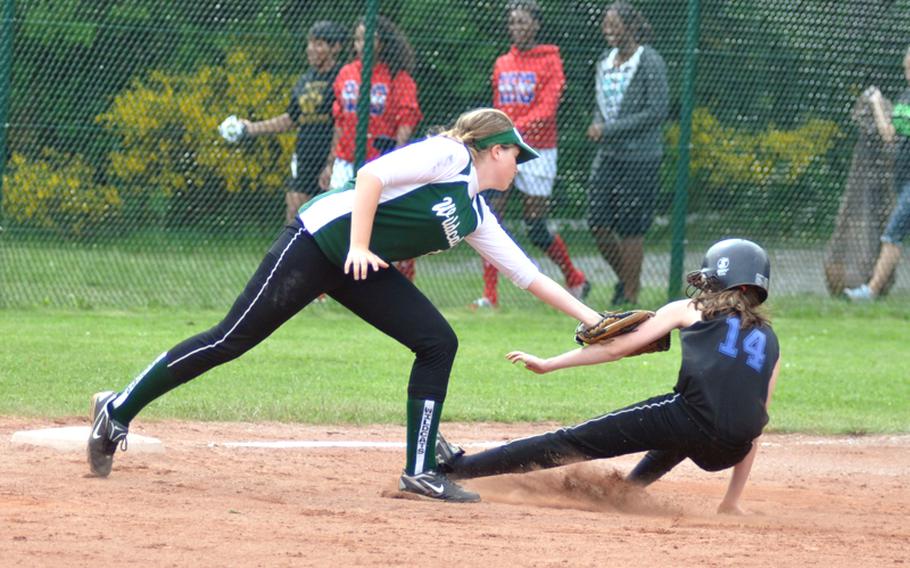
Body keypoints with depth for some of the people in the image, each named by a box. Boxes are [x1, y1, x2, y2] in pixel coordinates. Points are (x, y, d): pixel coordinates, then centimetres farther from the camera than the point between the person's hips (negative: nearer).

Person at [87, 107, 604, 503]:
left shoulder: (476, 217, 14)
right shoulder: (448, 155, -9)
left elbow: (530, 275, 19)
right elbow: (372, 176, -18)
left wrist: (592, 319, 18)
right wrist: (359, 246, -25)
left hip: (364, 269, 9)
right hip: (320, 241, -9)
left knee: (439, 344, -1)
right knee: (231, 341, -10)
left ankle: (421, 471, 3)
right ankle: (118, 410, -2)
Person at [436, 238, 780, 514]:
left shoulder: (690, 310, 17)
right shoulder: (769, 340, 27)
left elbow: (617, 348, 14)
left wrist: (547, 365, 20)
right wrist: (732, 501, 29)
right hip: (729, 451, 4)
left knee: (573, 441, 3)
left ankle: (459, 466, 5)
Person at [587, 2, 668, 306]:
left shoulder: (650, 62, -10)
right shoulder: (605, 61, 11)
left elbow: (656, 112, -15)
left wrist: (609, 130, -16)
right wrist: (597, 126, -2)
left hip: (639, 158, -7)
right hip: (607, 156, 7)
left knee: (630, 229, -3)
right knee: (598, 224, 4)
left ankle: (630, 295, 7)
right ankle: (624, 277, 25)